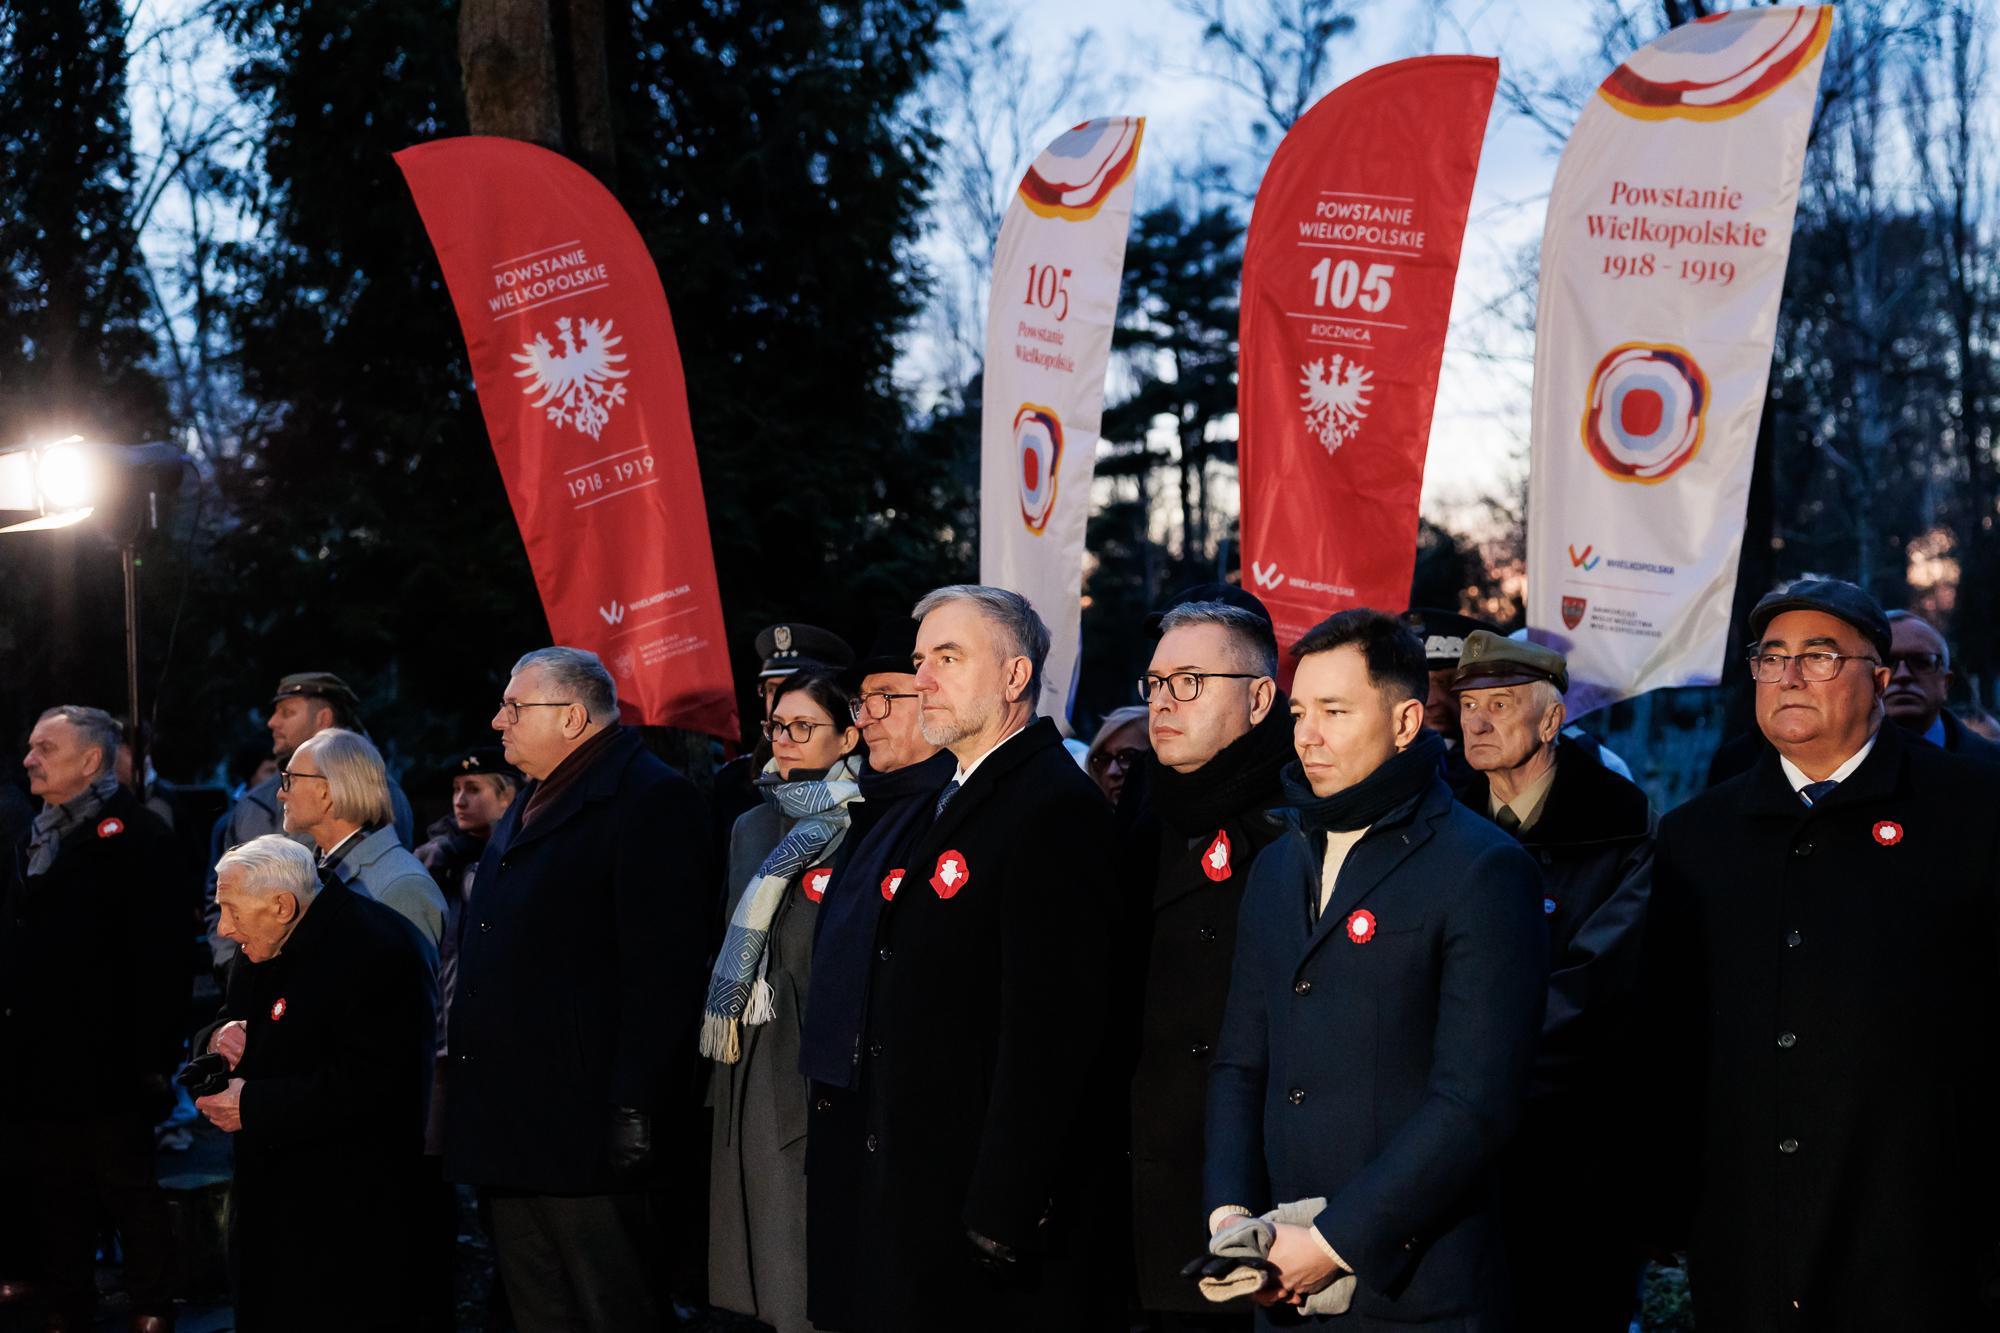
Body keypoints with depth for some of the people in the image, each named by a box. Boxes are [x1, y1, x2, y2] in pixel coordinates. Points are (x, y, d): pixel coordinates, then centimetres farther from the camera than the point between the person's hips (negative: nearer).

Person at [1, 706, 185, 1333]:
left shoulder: (136, 834, -11)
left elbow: (161, 952, -16)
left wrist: (154, 1056, -20)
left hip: (104, 1062, -7)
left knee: (127, 1187, 3)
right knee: (56, 1192, 14)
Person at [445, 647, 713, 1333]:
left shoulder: (651, 799, -12)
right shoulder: (528, 808, 20)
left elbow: (662, 969, -19)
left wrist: (633, 1114, -23)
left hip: (585, 1137, -10)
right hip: (511, 1139, 10)